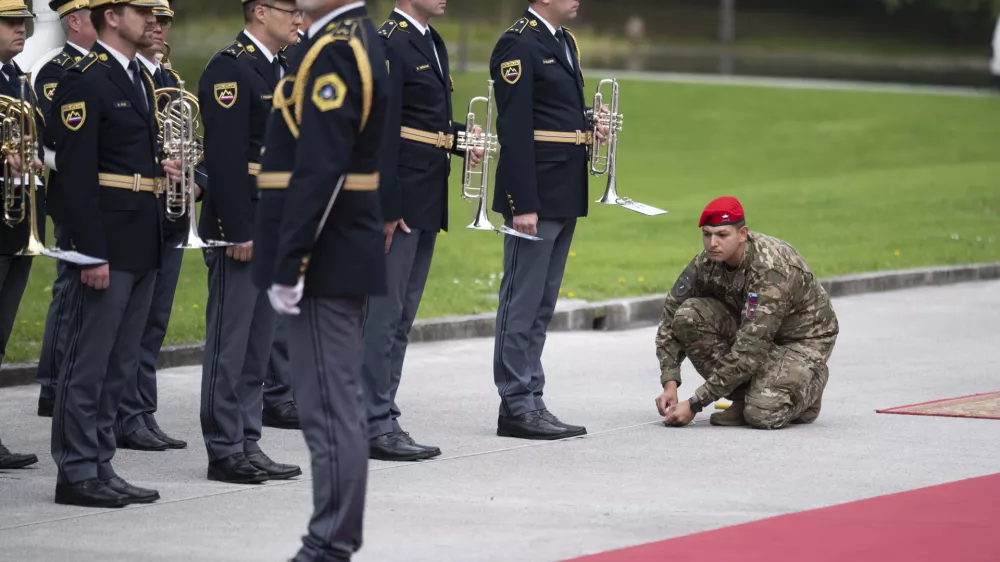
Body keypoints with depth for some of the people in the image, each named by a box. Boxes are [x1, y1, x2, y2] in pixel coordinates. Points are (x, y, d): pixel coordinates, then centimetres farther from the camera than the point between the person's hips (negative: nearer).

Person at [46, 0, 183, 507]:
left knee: (118, 366, 12)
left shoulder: (139, 79, 16)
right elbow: (75, 174, -18)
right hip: (105, 245, -9)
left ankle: (100, 467, 17)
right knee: (88, 363, -3)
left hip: (141, 247, 9)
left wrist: (159, 170, 7)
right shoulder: (84, 81, -13)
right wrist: (91, 254, -21)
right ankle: (77, 472, 1)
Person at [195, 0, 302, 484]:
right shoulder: (229, 70, -14)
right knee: (230, 340, -3)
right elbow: (224, 157, -19)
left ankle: (247, 443, 17)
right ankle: (224, 451, 1)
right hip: (240, 225, -9)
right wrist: (238, 232, -22)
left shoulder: (280, 68, 15)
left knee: (259, 340, 11)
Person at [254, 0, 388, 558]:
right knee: (340, 407, 13)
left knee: (329, 409, -7)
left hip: (324, 261, -10)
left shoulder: (333, 52, -17)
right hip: (346, 259, 10)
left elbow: (318, 171, -23)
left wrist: (288, 268, -21)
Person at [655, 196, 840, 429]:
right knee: (688, 315, -21)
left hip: (804, 338, -6)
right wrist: (669, 384, -21)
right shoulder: (707, 262, -14)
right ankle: (743, 398, -6)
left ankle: (810, 382, 4)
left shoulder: (771, 270, -34)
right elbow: (671, 317, -7)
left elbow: (750, 351, -37)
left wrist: (694, 405, -36)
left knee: (762, 414, -31)